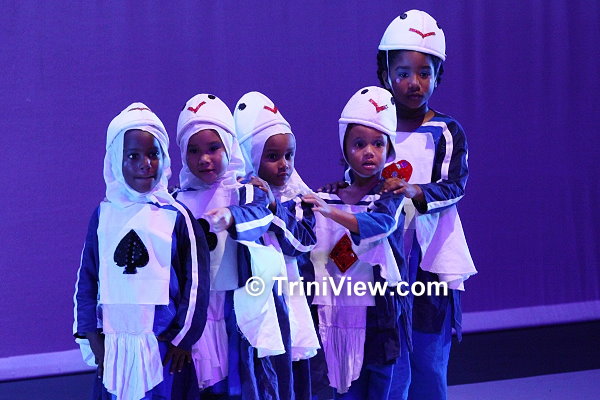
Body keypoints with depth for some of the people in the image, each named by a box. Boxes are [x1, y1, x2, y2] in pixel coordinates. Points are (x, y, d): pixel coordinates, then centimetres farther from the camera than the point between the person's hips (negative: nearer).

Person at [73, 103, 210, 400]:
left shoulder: (176, 216, -2)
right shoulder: (104, 215, 5)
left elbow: (196, 282, -1)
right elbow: (87, 278, 8)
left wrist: (183, 338, -2)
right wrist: (93, 336, 3)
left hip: (163, 343, -2)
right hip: (113, 343, 2)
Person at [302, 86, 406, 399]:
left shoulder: (389, 194, -3)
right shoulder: (330, 196, 7)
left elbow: (379, 223, -24)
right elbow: (317, 254, 11)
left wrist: (331, 212, -37)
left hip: (378, 307, -3)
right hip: (340, 308, 3)